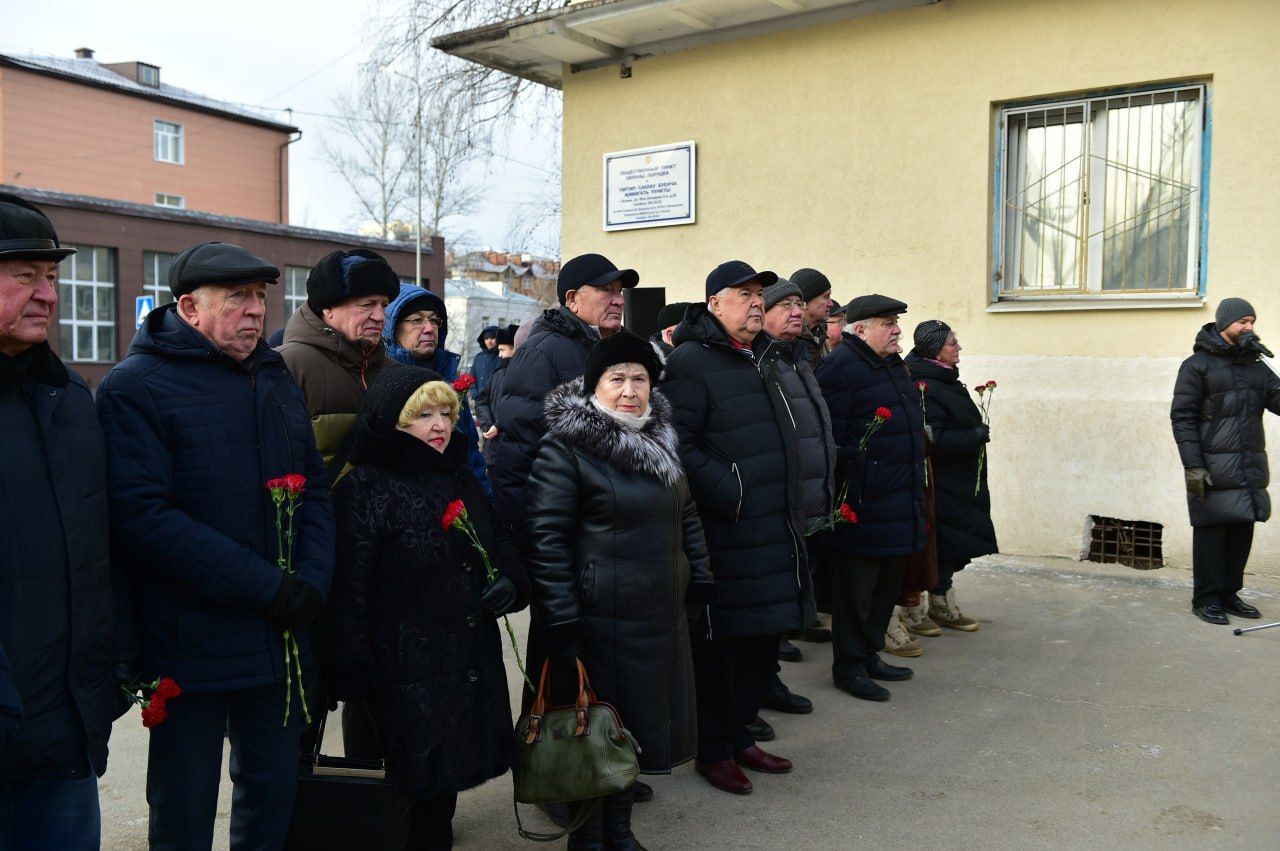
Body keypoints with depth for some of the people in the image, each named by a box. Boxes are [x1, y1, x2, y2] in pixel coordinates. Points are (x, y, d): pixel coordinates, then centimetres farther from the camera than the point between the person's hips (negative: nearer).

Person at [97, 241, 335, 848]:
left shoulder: (277, 381, 10)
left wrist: (312, 581, -8)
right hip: (189, 648, -5)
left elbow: (314, 490, 10)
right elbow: (143, 515, -21)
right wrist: (265, 586, -23)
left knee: (274, 795, 19)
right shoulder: (136, 386, -10)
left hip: (280, 636, 6)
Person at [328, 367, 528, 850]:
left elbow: (501, 542, 23)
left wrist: (511, 582, 2)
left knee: (443, 789, 15)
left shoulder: (462, 480, 13)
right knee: (413, 788, 1)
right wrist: (353, 675, -17)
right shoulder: (364, 488, -9)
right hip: (405, 677, -6)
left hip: (471, 667, 7)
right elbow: (348, 589, -14)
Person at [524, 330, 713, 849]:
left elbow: (685, 515, 20)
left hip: (660, 613, 7)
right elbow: (547, 537, -16)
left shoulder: (660, 440, 11)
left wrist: (700, 578, 15)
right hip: (599, 618, -7)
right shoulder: (566, 446, -13)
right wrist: (561, 619, -19)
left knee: (641, 719, 17)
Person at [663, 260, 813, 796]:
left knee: (763, 639, 15)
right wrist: (730, 494, -20)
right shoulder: (691, 362, -11)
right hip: (725, 535, -8)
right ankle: (713, 750, 18)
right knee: (719, 644, 2)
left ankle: (738, 734, 31)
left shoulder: (762, 359, 18)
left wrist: (795, 506, 21)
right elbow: (678, 448, -19)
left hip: (774, 530, 9)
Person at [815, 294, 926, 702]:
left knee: (887, 582, 17)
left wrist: (915, 490, 23)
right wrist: (846, 491, -19)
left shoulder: (894, 365, 17)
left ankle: (870, 654, 30)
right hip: (864, 505, -9)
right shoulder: (839, 366, -14)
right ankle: (848, 666, 12)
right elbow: (831, 436, -19)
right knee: (857, 587, 0)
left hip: (901, 502, 10)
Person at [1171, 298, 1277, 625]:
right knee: (1211, 530, -2)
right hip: (1215, 468, -6)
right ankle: (1206, 598, 6)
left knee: (1242, 530, 8)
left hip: (1250, 465, 6)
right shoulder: (1198, 365, -2)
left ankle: (1229, 593, 19)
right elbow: (1183, 417, -8)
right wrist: (1192, 465, -15)